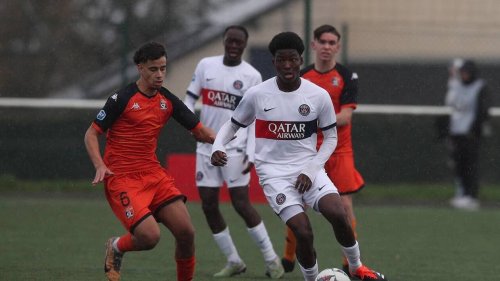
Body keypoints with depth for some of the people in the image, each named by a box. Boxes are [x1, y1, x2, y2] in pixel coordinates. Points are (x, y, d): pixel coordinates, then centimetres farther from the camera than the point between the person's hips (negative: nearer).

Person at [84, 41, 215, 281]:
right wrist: (100, 165, -22)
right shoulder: (122, 98, -10)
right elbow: (91, 134, -6)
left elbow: (200, 131, 13)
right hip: (121, 178, -6)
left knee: (186, 232, -8)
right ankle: (116, 248, 13)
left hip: (154, 174, 6)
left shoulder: (168, 100, 7)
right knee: (150, 236, -21)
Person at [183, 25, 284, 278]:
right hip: (206, 147, 4)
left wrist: (251, 154, -11)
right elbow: (190, 98, 9)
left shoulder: (252, 76, -4)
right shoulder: (206, 65, 4)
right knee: (208, 205, 2)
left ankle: (271, 259, -1)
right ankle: (234, 261, 13)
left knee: (241, 203, -10)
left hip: (234, 148, -4)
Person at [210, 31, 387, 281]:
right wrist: (217, 147, -11)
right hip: (274, 174, -1)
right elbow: (232, 125, 9)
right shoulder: (257, 95, -4)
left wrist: (311, 170, -5)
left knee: (338, 215, -22)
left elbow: (330, 138, 7)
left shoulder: (319, 96, -3)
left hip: (308, 170, 1)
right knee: (303, 232, -19)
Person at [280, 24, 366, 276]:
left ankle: (349, 263, 1)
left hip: (339, 151, -2)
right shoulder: (301, 77, 5)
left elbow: (346, 116, -14)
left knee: (345, 205, -8)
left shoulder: (346, 76, -4)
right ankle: (288, 259, 18)